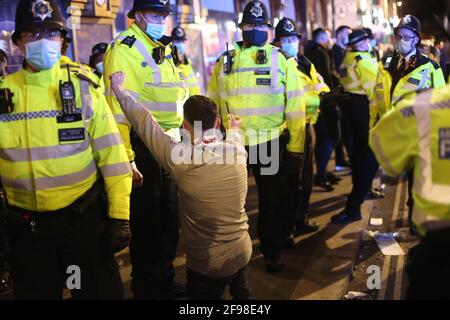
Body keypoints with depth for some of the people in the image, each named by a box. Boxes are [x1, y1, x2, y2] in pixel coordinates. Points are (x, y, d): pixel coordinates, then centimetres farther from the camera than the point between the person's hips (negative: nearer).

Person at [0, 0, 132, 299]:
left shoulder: (82, 87, -5)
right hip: (25, 224, 2)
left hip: (84, 217, -2)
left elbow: (111, 155, -5)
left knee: (100, 291, 11)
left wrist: (120, 216, -7)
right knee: (34, 293, 18)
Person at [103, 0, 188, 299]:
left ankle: (165, 281, 36)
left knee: (170, 217, 17)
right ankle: (145, 288, 24)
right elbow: (118, 106, -20)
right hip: (142, 148, -8)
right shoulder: (124, 48, -13)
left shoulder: (165, 49, 14)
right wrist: (125, 159, -24)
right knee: (146, 221, 5)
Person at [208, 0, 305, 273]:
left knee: (271, 200, 11)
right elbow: (212, 102, 10)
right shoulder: (225, 61, 6)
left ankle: (272, 252, 30)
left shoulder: (282, 60, 0)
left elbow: (295, 106, -1)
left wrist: (295, 145, -4)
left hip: (270, 142, -2)